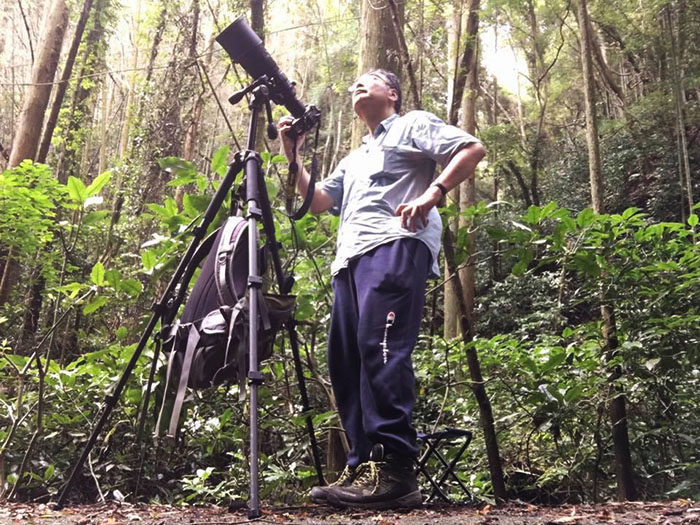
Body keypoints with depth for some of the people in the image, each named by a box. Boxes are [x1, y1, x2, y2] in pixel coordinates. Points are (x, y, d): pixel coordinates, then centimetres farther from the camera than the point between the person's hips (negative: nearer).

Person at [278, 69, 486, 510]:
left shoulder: (412, 126, 16)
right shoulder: (354, 158, 38)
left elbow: (472, 148, 2)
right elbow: (319, 201, 28)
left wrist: (432, 193, -12)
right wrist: (294, 157, 18)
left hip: (394, 246, -8)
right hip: (350, 258, 9)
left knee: (380, 346, -23)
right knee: (345, 361, -1)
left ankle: (395, 470, -27)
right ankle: (362, 468, 0)